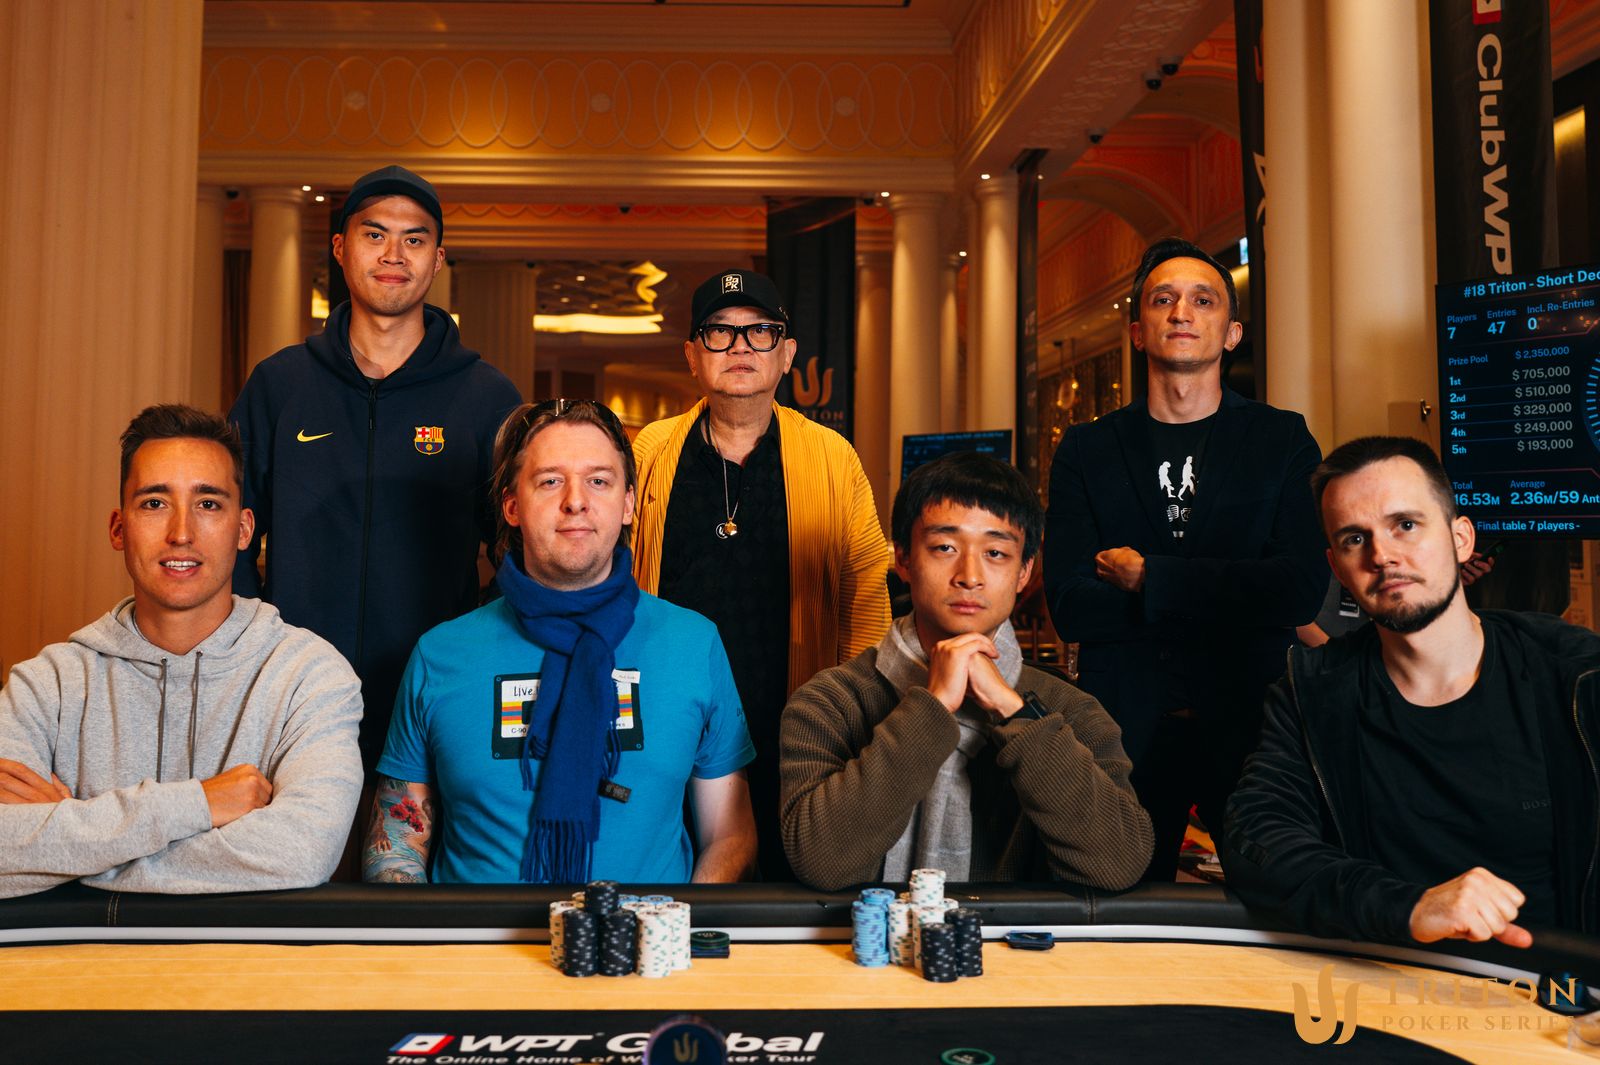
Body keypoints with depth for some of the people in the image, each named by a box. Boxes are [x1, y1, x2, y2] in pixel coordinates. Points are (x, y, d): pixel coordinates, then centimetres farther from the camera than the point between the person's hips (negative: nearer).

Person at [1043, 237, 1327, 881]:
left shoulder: (1283, 440, 5)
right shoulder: (1086, 452, 5)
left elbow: (1304, 588, -9)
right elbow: (1069, 607, -7)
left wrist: (1147, 578, -9)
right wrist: (1234, 599, -11)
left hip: (1252, 725, 0)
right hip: (1126, 730, 1)